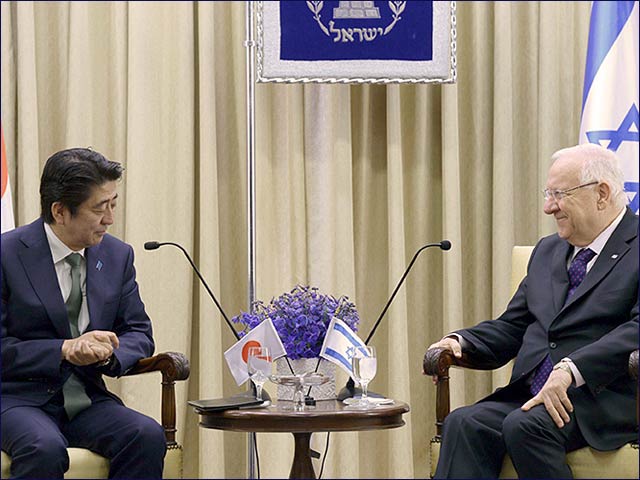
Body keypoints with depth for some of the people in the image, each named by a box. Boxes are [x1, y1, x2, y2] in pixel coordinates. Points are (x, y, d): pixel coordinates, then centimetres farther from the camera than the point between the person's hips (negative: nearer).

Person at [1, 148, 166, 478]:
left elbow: (139, 333, 12)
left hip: (86, 400, 5)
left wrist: (108, 352, -11)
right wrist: (64, 351, -19)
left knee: (148, 436, -25)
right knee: (45, 450, -37)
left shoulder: (118, 256, 8)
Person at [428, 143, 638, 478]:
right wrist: (461, 341, 3)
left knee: (525, 426, -33)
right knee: (465, 424, -22)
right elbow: (512, 326, 24)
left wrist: (571, 370, -27)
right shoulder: (547, 251, 24)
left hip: (604, 402, -6)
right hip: (529, 395, 6)